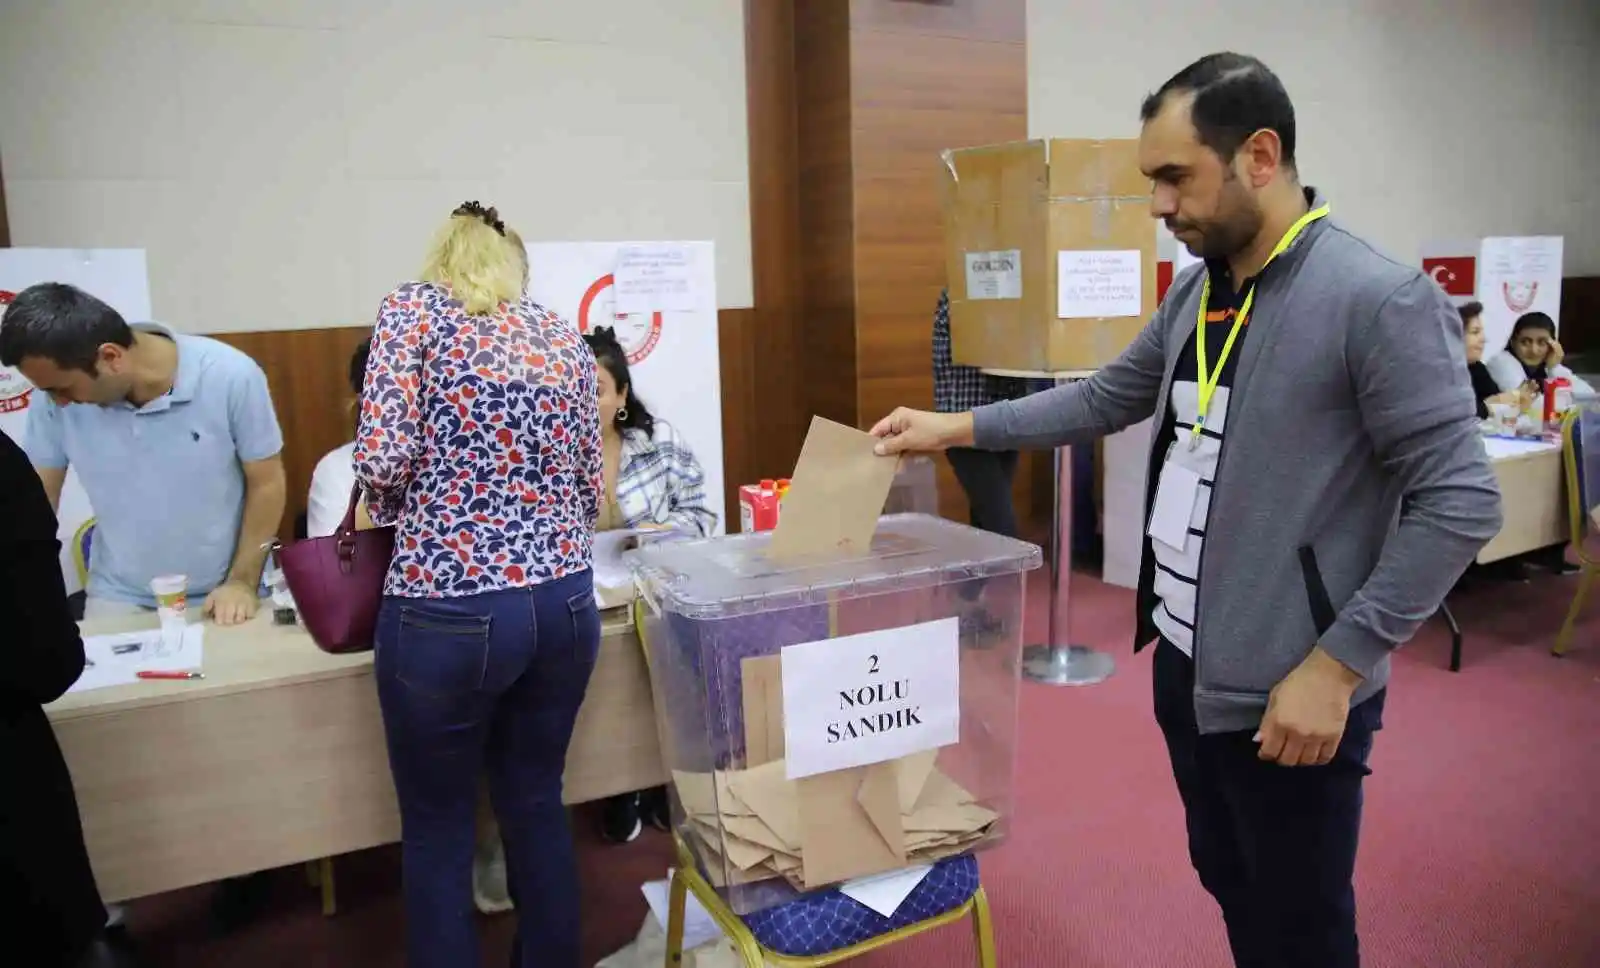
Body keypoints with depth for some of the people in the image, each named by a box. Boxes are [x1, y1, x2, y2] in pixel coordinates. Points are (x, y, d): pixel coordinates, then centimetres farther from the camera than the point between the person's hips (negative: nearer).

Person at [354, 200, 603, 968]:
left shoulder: (414, 309, -1)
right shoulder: (564, 337, 11)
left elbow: (385, 454, -13)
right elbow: (590, 485, 11)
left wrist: (385, 514, 8)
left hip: (448, 612, -4)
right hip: (565, 603, 5)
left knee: (438, 833, 14)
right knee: (537, 805, 21)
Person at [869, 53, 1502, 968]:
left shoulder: (1384, 301, -18)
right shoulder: (1198, 290, 7)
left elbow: (1460, 502, -18)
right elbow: (1109, 398, 16)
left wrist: (1334, 663, -20)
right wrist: (955, 428, 11)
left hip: (1291, 691, -7)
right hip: (1184, 665, 7)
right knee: (1227, 887, 23)